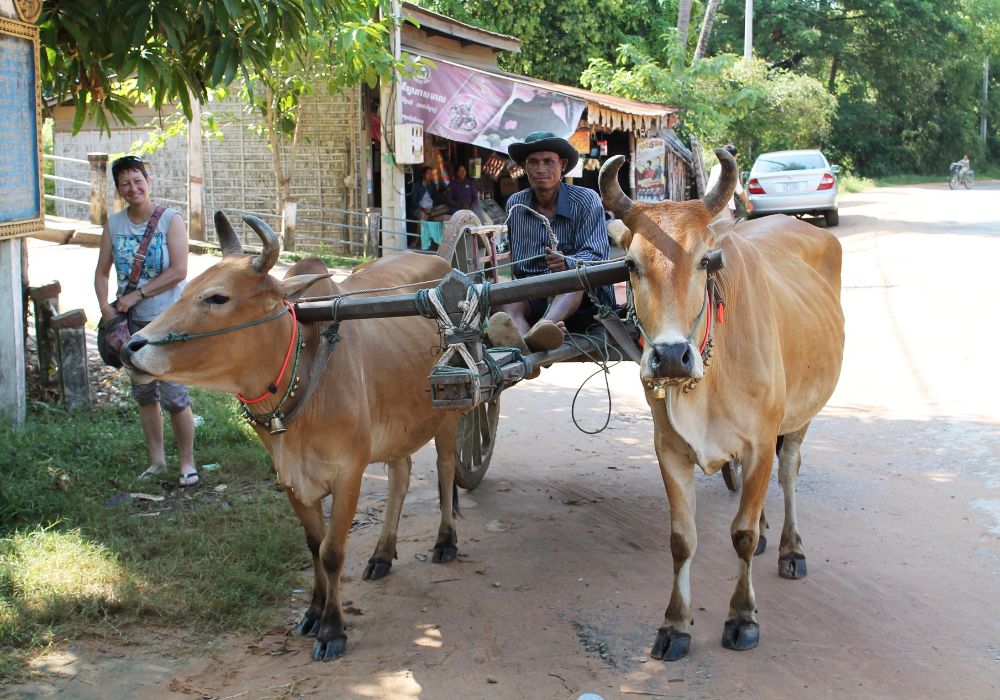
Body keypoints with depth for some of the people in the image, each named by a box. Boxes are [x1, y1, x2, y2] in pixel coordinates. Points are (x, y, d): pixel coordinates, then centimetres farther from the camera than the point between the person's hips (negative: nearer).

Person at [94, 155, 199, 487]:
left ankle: (187, 463, 5)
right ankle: (156, 460, 25)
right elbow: (102, 272, 8)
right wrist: (105, 306, -10)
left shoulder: (171, 220, -7)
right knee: (144, 394, 13)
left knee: (174, 394, -7)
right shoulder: (114, 224, 6)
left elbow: (179, 271, -14)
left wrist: (137, 295, -15)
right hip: (132, 321, 5)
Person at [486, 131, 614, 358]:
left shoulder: (586, 201, -1)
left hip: (582, 297, -2)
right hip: (534, 299, 3)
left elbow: (597, 255, -12)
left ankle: (539, 330, -67)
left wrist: (567, 263, -32)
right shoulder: (515, 204, 10)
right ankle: (522, 344, -67)